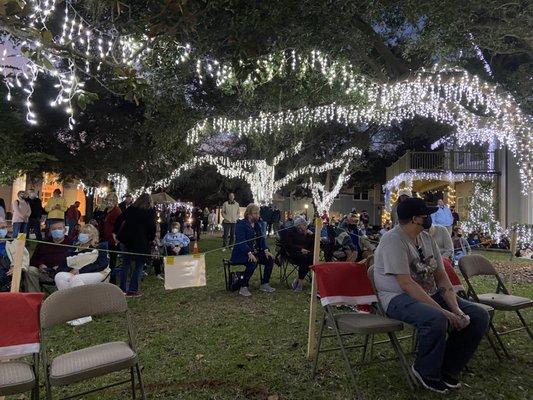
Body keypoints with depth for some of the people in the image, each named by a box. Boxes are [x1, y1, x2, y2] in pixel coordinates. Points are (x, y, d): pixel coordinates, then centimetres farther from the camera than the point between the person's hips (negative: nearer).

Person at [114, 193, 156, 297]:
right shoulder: (150, 211, -1)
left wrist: (115, 232, 11)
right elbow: (152, 226, -7)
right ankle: (133, 290, 2)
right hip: (141, 241, -4)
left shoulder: (131, 208, 10)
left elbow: (119, 219, 6)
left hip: (126, 239, 4)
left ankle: (123, 289, 18)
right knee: (139, 265, 5)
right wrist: (151, 239, 4)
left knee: (126, 263, 14)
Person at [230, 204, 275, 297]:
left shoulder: (257, 224, 14)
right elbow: (241, 241, -22)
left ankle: (264, 284, 2)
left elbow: (262, 238, 8)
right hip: (242, 253, -8)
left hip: (256, 252, 8)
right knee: (253, 262, -34)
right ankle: (243, 288, -20)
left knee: (270, 259, -12)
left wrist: (266, 250, -10)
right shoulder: (241, 224, -11)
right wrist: (249, 253, -35)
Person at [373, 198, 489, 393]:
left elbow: (441, 277, 6)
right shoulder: (393, 240, -18)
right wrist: (443, 311, -27)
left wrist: (456, 309, -10)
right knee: (436, 319, -37)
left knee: (479, 315, -5)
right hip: (398, 297, -8)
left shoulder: (426, 238, 9)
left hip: (430, 294, 9)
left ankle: (448, 368, 11)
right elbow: (406, 284, -25)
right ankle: (426, 372, -6)